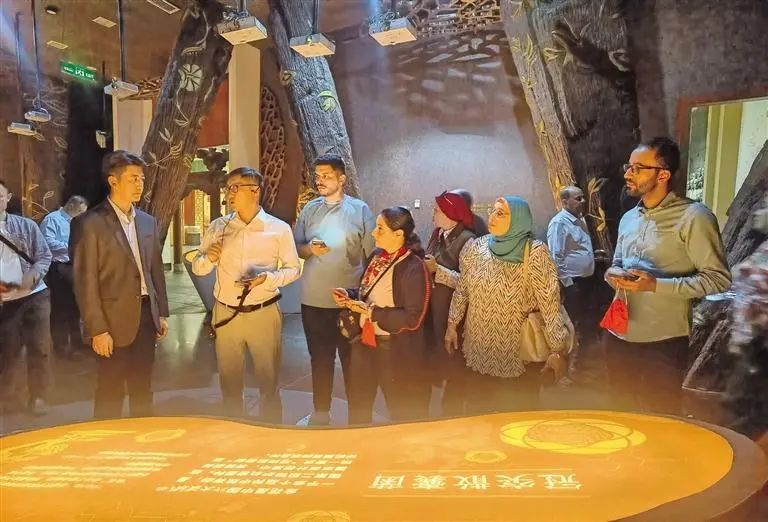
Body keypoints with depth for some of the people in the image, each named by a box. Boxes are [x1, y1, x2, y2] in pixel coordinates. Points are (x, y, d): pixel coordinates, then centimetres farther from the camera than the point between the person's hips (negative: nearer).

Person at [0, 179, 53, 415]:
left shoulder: (26, 225, 3)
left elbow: (44, 255, 2)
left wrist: (34, 275, -17)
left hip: (35, 295, 0)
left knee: (39, 347, 3)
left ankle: (38, 397, 16)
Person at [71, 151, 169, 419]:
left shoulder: (148, 222, 9)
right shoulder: (90, 223, -10)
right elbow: (85, 282, -12)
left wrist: (162, 313, 12)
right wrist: (97, 329, -14)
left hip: (146, 314, 6)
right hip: (115, 319, -5)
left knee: (142, 388, 16)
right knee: (111, 392, 7)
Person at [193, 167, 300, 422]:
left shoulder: (279, 229, -4)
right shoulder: (218, 227, 3)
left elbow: (293, 269, 0)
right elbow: (197, 268, 8)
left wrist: (267, 278, -19)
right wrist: (208, 259, -15)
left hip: (264, 314, -2)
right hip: (226, 314, 3)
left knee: (268, 382, 11)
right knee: (229, 382, 17)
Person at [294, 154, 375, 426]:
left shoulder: (360, 210, -4)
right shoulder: (310, 209, 6)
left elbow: (372, 255, -3)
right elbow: (295, 247, 10)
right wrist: (309, 249, -12)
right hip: (313, 300, 4)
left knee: (351, 359, 10)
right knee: (319, 358, 16)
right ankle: (320, 412, 33)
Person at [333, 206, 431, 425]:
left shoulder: (414, 268, -22)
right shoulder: (377, 256, 2)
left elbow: (413, 319, -24)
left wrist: (371, 312, -25)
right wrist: (349, 295, -4)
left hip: (395, 349, -8)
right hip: (364, 342, 8)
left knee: (402, 411, 13)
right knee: (358, 405, 23)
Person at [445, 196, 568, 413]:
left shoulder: (535, 253, -16)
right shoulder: (474, 248, -3)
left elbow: (551, 304, -18)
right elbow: (462, 291, 9)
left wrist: (558, 351, -18)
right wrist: (452, 325, 11)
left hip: (521, 354, -3)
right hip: (479, 351, 4)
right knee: (478, 413, 17)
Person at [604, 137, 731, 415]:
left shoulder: (693, 216, -11)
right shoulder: (629, 218, 12)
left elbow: (718, 279, -15)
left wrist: (656, 285, -24)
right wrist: (613, 273, 1)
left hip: (664, 341, -6)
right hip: (618, 335, 7)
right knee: (622, 413, 19)